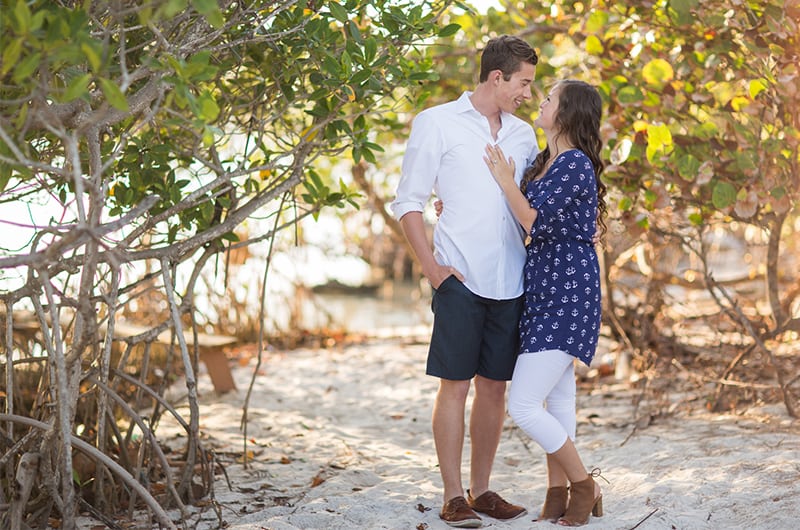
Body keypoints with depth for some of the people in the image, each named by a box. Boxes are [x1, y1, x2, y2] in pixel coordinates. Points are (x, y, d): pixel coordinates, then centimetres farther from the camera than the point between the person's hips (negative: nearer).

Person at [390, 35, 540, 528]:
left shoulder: (523, 134, 15)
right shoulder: (438, 123, 0)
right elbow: (408, 202, -1)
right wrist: (432, 267, -9)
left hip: (511, 280, 5)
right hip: (460, 278, -5)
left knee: (495, 385, 8)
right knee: (455, 384, -3)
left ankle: (481, 490, 18)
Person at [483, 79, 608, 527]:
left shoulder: (575, 164, -15)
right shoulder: (544, 162, 15)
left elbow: (536, 221, -19)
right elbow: (522, 221, 25)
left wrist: (506, 180, -6)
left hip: (567, 293, -10)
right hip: (546, 292, 10)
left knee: (524, 405, -11)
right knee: (558, 398, 12)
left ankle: (584, 484, 4)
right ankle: (558, 492, 19)